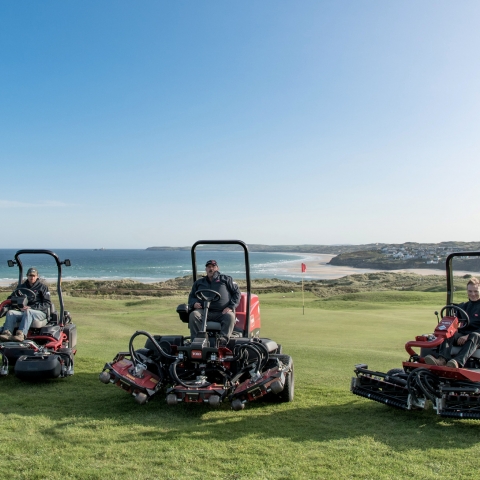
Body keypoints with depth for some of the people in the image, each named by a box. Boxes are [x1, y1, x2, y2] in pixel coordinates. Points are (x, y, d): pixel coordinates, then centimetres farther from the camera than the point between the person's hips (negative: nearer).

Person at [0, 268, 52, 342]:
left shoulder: (42, 287, 5)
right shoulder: (22, 287, 18)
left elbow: (47, 304, -4)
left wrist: (31, 307, -17)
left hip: (39, 312, -4)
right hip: (23, 311, 4)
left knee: (28, 312, -36)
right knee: (10, 312, -22)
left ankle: (21, 334, -56)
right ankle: (7, 333, -44)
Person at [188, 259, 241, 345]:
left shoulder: (226, 279, 17)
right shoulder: (199, 282, 25)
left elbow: (237, 293, 12)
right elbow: (191, 296, 28)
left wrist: (231, 307, -3)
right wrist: (194, 303, 3)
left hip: (222, 312, -2)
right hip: (204, 312, 2)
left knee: (230, 316, -34)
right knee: (193, 315, -28)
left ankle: (223, 339, -47)